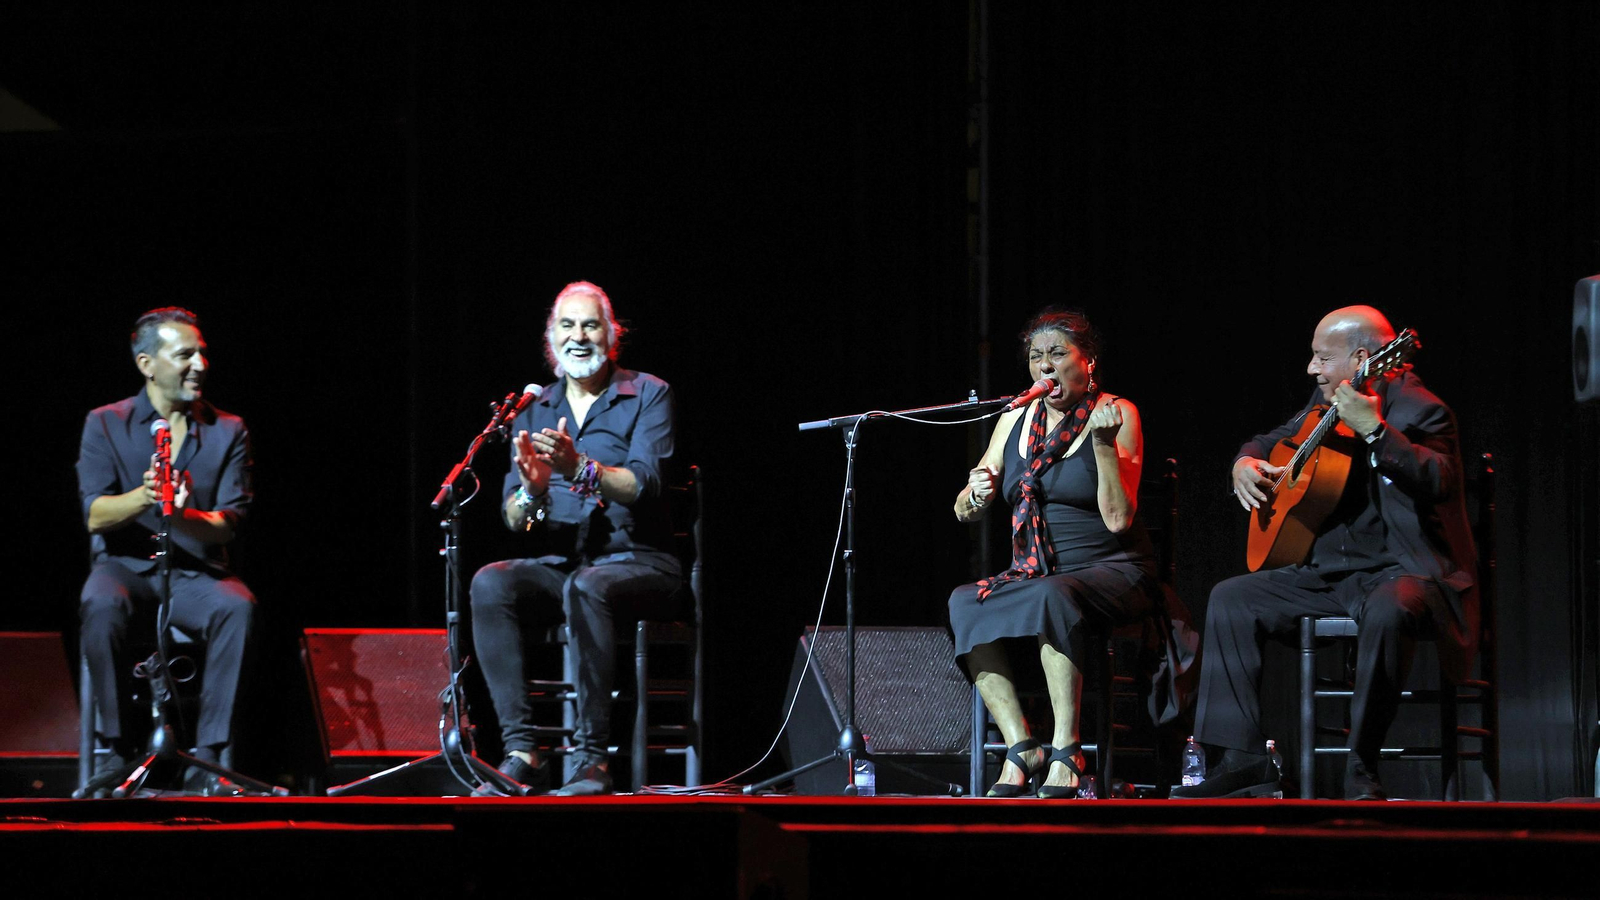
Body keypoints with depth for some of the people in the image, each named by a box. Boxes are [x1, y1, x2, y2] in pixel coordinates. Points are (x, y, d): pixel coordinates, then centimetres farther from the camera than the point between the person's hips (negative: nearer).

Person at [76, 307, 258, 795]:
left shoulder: (227, 430, 7)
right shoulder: (106, 424, 4)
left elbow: (229, 524, -3)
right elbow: (95, 516, -8)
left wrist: (184, 517, -26)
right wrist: (143, 498, -29)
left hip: (196, 572, 1)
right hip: (125, 566, -1)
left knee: (238, 608, -32)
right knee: (101, 607, -36)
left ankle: (208, 759, -30)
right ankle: (119, 750, -23)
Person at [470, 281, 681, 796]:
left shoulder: (647, 395, 0)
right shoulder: (533, 410, 12)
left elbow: (640, 486, -16)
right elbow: (514, 519, 2)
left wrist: (579, 467, -35)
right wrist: (532, 489, -22)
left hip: (637, 561, -4)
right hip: (559, 564, 4)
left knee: (586, 588, -38)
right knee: (489, 584, -27)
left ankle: (592, 759, -36)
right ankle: (521, 754, -32)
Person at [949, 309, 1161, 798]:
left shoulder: (1116, 414, -3)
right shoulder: (1017, 419, 12)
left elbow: (1118, 518, -13)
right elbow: (963, 512, 14)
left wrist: (1104, 443, -23)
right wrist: (977, 496, -9)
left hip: (1112, 570, -5)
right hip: (1032, 571, 5)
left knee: (1052, 596, -39)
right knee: (964, 603, -26)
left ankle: (1066, 752, -35)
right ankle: (1021, 748, -26)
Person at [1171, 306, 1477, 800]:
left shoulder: (1418, 410, -13)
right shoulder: (1326, 402, 11)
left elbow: (1438, 481, -33)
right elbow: (1271, 441, 27)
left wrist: (1374, 429, -42)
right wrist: (1246, 463, 4)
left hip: (1404, 571, -8)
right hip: (1331, 571, 8)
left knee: (1387, 611, -40)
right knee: (1229, 599, -3)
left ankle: (1361, 769, -28)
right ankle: (1245, 760, -6)